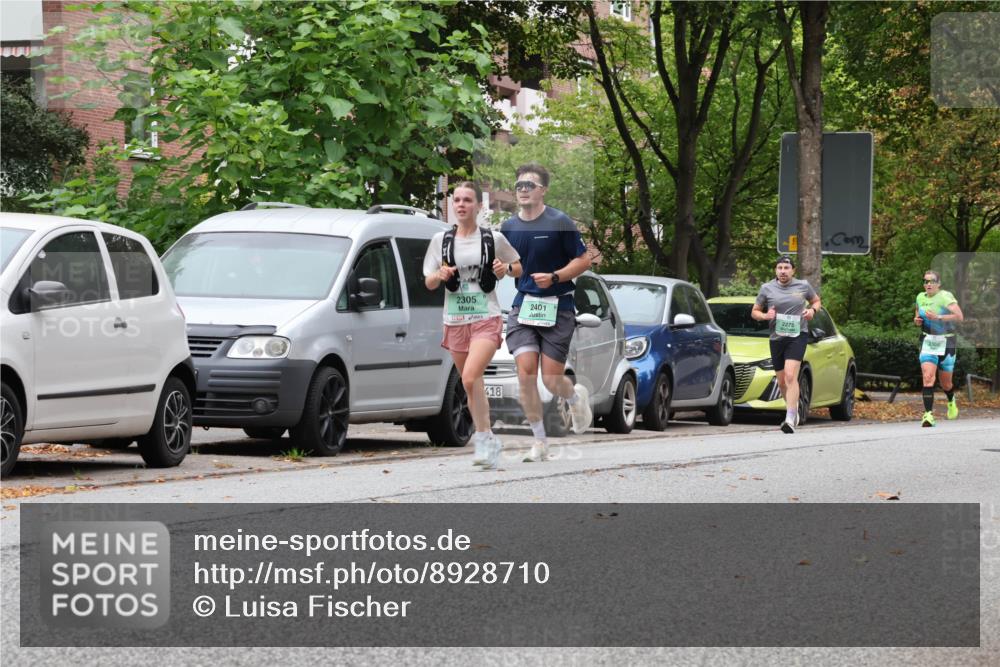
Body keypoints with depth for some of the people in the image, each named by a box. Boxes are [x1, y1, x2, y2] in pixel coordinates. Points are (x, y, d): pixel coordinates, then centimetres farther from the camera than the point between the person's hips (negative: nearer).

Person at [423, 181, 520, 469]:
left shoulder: (494, 239, 2)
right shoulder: (441, 240, 7)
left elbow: (520, 266, 14)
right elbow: (428, 282, 8)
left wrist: (506, 268, -8)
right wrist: (440, 275, -14)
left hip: (486, 319, -4)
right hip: (455, 321, 4)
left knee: (471, 377, -23)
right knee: (471, 384, 10)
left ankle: (483, 439, -17)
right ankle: (489, 441, 24)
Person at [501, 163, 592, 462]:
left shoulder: (559, 222, -7)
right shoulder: (509, 227, 6)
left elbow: (583, 260, -4)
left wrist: (554, 277, -17)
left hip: (557, 307, -3)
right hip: (523, 306, 3)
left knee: (552, 380, -4)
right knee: (525, 372, -12)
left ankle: (577, 397, 34)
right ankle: (540, 441, 0)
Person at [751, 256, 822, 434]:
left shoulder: (803, 286, 3)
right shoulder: (767, 289, 5)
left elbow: (816, 301, 20)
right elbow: (754, 312, 12)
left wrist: (813, 310, -3)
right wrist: (764, 316, -10)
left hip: (797, 336, -3)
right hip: (776, 338, 3)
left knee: (791, 377, -20)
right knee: (781, 382, 12)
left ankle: (790, 420, -25)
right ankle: (794, 409, 38)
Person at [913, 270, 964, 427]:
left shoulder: (945, 296, -11)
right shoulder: (920, 297, 7)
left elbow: (959, 316, -21)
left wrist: (937, 317, -26)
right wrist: (917, 320, 2)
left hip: (945, 342, -3)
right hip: (927, 342, 3)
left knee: (945, 383, 10)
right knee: (928, 377, -19)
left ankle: (951, 401, 45)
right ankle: (928, 414, -23)